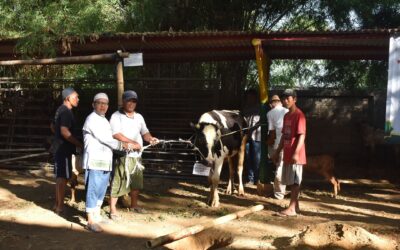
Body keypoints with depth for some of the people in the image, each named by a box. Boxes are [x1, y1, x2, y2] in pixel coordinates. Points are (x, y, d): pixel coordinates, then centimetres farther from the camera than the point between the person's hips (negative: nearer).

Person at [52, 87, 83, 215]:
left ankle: (57, 204, 21)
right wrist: (79, 144, -20)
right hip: (64, 149, -10)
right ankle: (60, 207, 0)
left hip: (59, 147, 10)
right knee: (63, 177, -5)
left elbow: (53, 127, 26)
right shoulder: (66, 112, -17)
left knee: (59, 177, 14)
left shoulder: (60, 110, 14)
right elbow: (65, 131, -27)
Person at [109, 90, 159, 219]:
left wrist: (150, 138, -7)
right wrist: (132, 143, -22)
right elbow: (116, 134, -18)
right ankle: (113, 209, 4)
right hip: (122, 155, -7)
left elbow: (144, 132, 16)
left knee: (137, 182, 16)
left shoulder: (139, 117, 15)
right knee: (118, 182, -5)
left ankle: (134, 205, 33)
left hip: (136, 155, 7)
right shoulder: (116, 116, -6)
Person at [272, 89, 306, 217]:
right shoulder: (286, 116, 15)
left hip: (295, 155, -9)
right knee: (290, 181, 12)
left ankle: (292, 208, -2)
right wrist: (277, 152, 19)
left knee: (294, 181, -5)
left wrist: (296, 153, -26)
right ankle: (295, 205, 21)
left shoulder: (299, 115, -12)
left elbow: (302, 135, -18)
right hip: (287, 154, 9)